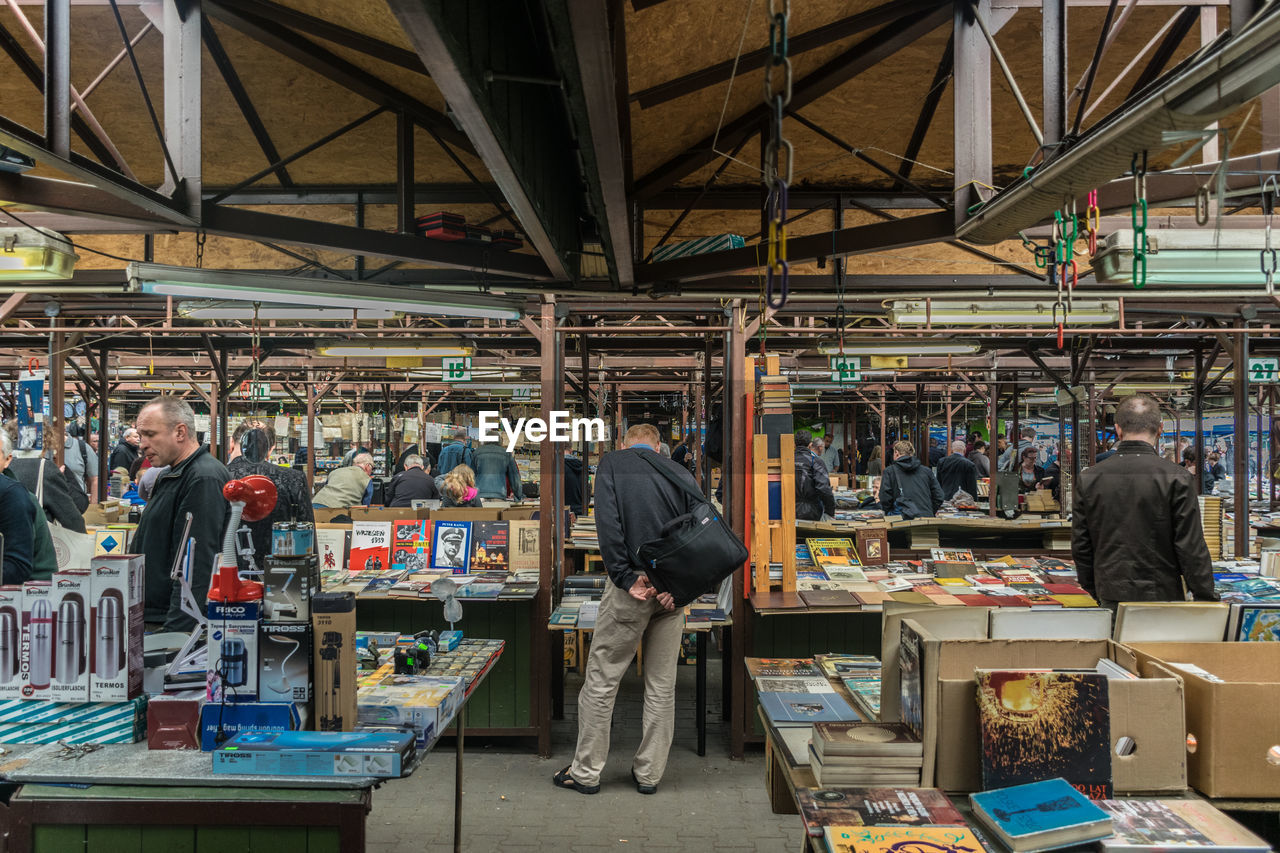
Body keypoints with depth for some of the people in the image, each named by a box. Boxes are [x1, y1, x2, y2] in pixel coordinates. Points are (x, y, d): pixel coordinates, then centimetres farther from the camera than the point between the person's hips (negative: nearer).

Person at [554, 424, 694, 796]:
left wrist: (626, 578, -11)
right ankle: (649, 773, 21)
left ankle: (586, 772, 15)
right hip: (672, 589, 4)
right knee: (662, 686, 12)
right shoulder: (681, 473, 11)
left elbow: (608, 523, -11)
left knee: (601, 680, 8)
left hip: (632, 586, -3)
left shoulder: (611, 463, 3)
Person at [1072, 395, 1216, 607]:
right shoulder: (1177, 478, -9)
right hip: (1162, 598, -2)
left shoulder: (1088, 479, 0)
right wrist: (1206, 600, 2)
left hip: (1111, 598, 3)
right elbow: (1192, 548, -8)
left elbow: (1080, 547, 5)